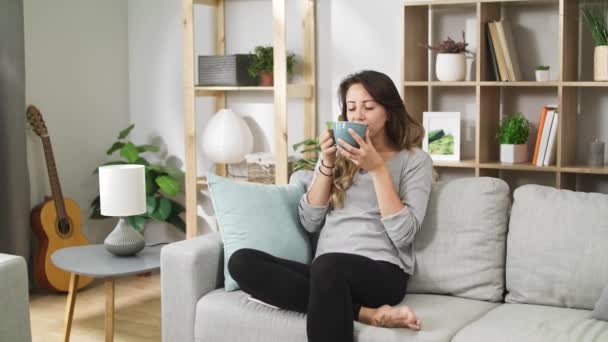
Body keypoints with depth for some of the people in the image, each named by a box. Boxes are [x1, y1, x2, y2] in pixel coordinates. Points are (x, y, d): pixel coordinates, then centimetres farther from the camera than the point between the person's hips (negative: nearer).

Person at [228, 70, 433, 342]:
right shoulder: (337, 154, 18)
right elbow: (310, 223, 9)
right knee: (241, 262, -24)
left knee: (328, 265, -41)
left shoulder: (415, 160, 5)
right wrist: (327, 163, -1)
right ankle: (367, 313, -28)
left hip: (383, 273, -6)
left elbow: (403, 235, -8)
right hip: (327, 273, 6)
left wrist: (377, 168, -11)